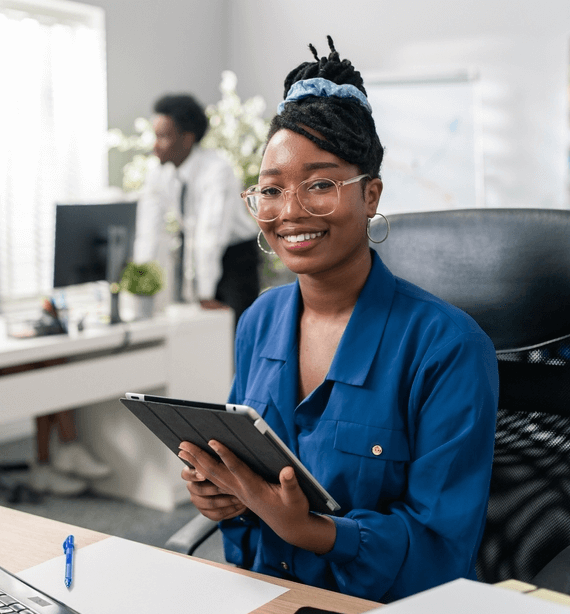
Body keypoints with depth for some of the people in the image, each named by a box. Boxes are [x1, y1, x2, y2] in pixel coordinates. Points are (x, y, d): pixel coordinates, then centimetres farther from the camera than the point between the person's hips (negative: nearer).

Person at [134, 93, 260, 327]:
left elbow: (211, 232, -31)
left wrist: (205, 295, -33)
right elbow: (149, 235, -8)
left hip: (233, 254, -5)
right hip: (192, 254, 5)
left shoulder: (217, 171, -25)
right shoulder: (158, 175, -7)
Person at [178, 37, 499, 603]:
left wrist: (305, 529, -28)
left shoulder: (448, 348, -14)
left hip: (379, 605, -4)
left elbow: (443, 551, -14)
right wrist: (215, 488, -6)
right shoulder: (258, 322, 5)